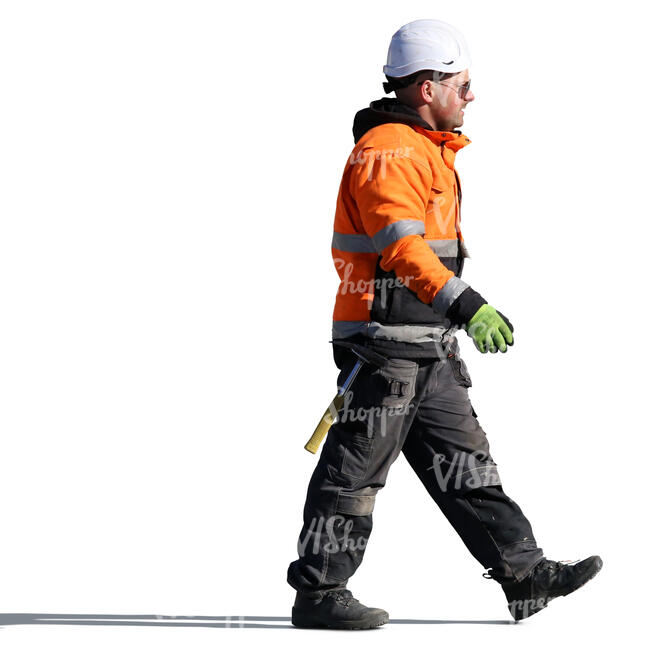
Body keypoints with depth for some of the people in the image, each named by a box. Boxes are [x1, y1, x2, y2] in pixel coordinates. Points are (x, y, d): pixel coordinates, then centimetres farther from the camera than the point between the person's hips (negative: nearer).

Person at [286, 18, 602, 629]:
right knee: (356, 471, -5)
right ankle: (318, 594, 2)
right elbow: (402, 245, -28)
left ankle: (525, 576, 12)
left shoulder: (425, 150, 20)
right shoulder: (389, 151, -14)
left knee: (465, 463, 10)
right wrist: (465, 305, -37)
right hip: (385, 343, -10)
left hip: (428, 349, 10)